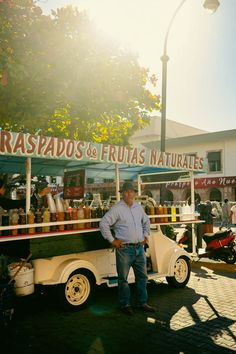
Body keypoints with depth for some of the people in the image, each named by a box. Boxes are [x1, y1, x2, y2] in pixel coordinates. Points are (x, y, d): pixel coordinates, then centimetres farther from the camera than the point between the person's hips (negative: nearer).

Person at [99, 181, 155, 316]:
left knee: (142, 276, 13)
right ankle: (125, 304, 18)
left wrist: (146, 235, 18)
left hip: (139, 248, 6)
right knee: (123, 278, 4)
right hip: (124, 249, -6)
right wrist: (112, 240, -12)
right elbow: (103, 223, -13)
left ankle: (143, 303, 27)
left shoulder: (139, 207, 11)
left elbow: (146, 221, 28)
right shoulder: (117, 208, -9)